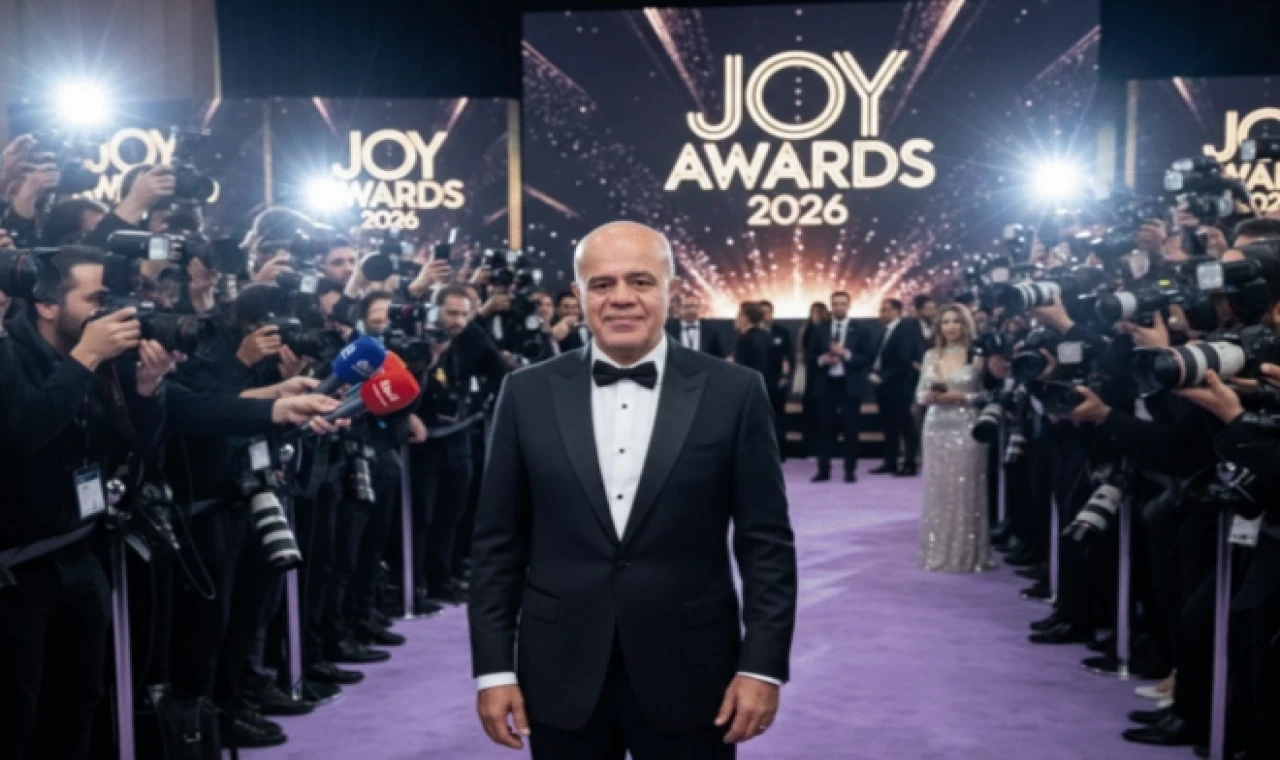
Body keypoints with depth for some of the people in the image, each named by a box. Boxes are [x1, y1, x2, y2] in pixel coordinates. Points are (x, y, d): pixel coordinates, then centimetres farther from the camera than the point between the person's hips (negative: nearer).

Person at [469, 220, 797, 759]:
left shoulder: (733, 393, -4)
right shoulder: (528, 394, 0)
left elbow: (766, 543, -2)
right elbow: (498, 546, 2)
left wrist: (763, 665, -7)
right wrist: (494, 668, -1)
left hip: (690, 676, -1)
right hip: (561, 679, 1)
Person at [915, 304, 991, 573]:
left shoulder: (976, 356, -4)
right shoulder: (931, 355, 8)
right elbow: (919, 394, 11)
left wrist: (960, 397, -17)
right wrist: (929, 396, -10)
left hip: (966, 430, -4)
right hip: (936, 429, 4)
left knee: (965, 492, -1)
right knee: (937, 491, 7)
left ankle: (967, 554, 8)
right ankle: (937, 552, 15)